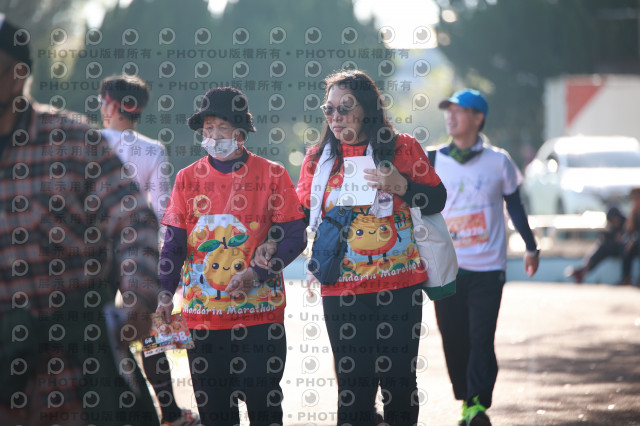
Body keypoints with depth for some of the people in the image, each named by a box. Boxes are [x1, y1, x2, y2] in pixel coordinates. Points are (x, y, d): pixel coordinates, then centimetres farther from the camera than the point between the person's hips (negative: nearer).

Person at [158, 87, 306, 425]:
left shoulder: (271, 174, 1)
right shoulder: (187, 178, 7)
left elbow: (294, 238, -3)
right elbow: (174, 244, 5)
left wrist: (257, 272, -17)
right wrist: (164, 294, -9)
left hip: (259, 311, -2)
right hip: (202, 314, 2)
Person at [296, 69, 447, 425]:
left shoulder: (402, 149, 2)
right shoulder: (318, 158, 10)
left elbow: (436, 200, 2)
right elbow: (302, 215, 17)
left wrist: (401, 186, -16)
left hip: (399, 284, -1)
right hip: (342, 287, 1)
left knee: (398, 377, 4)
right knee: (353, 382, -1)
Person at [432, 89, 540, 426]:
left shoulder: (498, 161, 1)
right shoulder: (433, 163, 4)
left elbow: (514, 206, 12)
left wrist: (531, 246, 15)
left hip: (487, 268, -2)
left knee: (482, 338, -10)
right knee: (453, 340, 1)